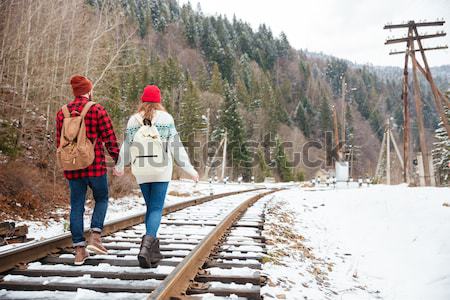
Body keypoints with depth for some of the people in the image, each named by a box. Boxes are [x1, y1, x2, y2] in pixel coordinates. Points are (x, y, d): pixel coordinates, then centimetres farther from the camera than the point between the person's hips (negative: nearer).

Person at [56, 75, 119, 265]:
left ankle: (79, 250, 9)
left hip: (72, 167, 4)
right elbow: (109, 138, -8)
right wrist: (118, 160, 3)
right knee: (101, 199, 15)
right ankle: (95, 236, -1)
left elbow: (59, 142, 12)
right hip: (95, 165, -4)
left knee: (76, 206, 8)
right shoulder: (97, 110, -7)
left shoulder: (62, 112, 7)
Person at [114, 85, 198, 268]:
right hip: (161, 170, -3)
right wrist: (189, 169, 0)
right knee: (156, 208, -3)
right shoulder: (165, 118, -2)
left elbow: (126, 147, 9)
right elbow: (175, 146, -5)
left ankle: (153, 251, 16)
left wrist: (119, 167, 26)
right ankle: (147, 244, -23)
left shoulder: (133, 120, 6)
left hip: (141, 171, 3)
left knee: (150, 207, 14)